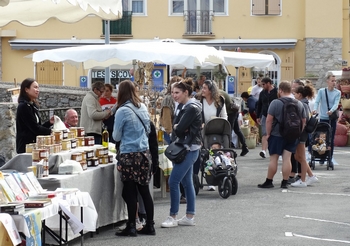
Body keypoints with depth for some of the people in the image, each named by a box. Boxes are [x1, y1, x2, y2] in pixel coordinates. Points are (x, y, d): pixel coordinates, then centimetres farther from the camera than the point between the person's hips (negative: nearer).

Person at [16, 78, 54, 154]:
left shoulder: (33, 106, 16)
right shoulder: (24, 106, -11)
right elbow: (35, 128, -15)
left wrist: (49, 122, 4)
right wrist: (50, 131, -9)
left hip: (33, 144, 9)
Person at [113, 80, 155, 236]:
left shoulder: (122, 111, -13)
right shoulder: (143, 108, 6)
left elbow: (116, 136, -4)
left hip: (129, 155, -6)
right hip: (144, 152, 6)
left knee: (130, 192, 0)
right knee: (144, 190, 10)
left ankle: (131, 227, 5)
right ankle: (149, 225, 13)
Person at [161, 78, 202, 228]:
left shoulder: (191, 108, -16)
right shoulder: (186, 106, 15)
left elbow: (179, 129, -21)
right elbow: (176, 127, 11)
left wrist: (177, 127, 0)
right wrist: (178, 127, -10)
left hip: (189, 149, -10)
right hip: (186, 148, 10)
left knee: (173, 181, -10)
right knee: (186, 182, 12)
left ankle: (173, 217, -5)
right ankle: (190, 217, 17)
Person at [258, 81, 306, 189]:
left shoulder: (275, 103, -11)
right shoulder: (299, 104, 4)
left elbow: (269, 120, -13)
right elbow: (303, 121, 9)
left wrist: (268, 133, -4)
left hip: (277, 135, -4)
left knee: (273, 159, 3)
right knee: (287, 158, 4)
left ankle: (269, 182, 10)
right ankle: (285, 182, 4)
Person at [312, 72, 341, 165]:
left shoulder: (337, 92, 3)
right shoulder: (321, 91, 2)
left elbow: (336, 104, -11)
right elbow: (317, 102, -9)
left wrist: (331, 110, -31)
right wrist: (315, 109, -31)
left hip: (332, 118, 1)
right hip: (323, 118, -1)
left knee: (331, 139, 2)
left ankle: (330, 159, 9)